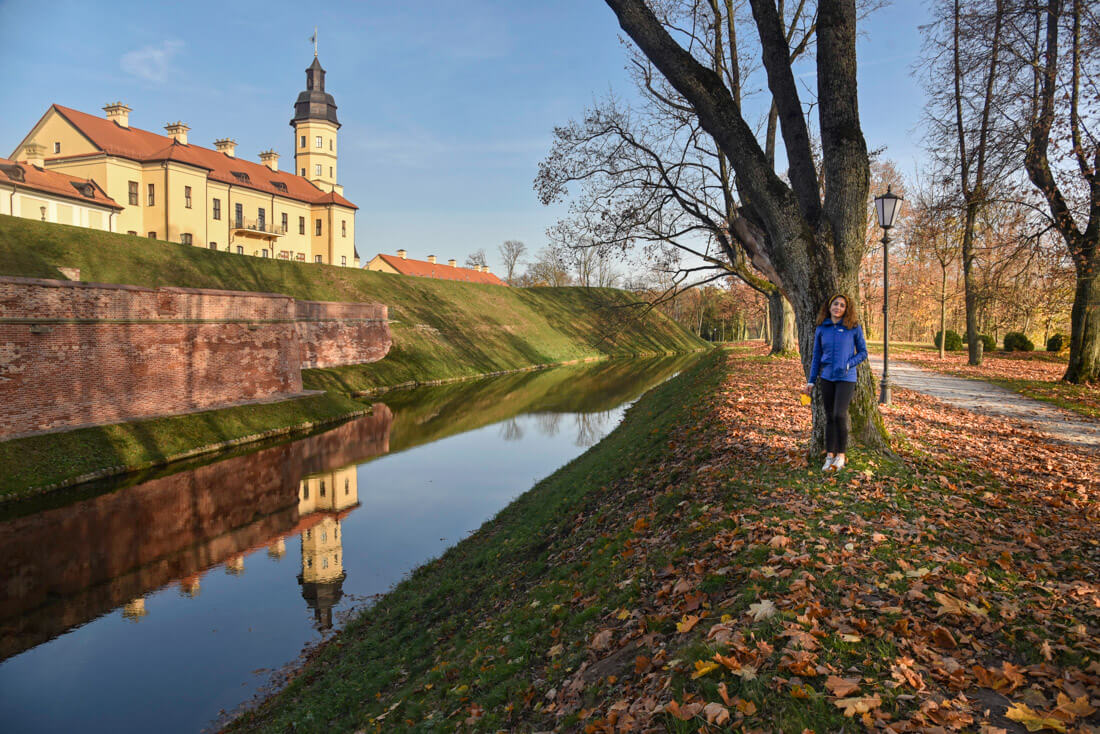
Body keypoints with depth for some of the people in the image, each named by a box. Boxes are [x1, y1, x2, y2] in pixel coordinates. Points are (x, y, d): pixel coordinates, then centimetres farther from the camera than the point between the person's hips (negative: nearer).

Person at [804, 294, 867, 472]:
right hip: (827, 377, 3)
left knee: (839, 415, -12)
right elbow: (816, 356, 11)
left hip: (846, 378, -3)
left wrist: (847, 365, -14)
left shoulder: (854, 328, -3)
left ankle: (841, 455, 4)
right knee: (829, 417, 7)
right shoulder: (821, 329, 5)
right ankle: (829, 456, 15)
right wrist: (811, 380, 9)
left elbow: (863, 352, 3)